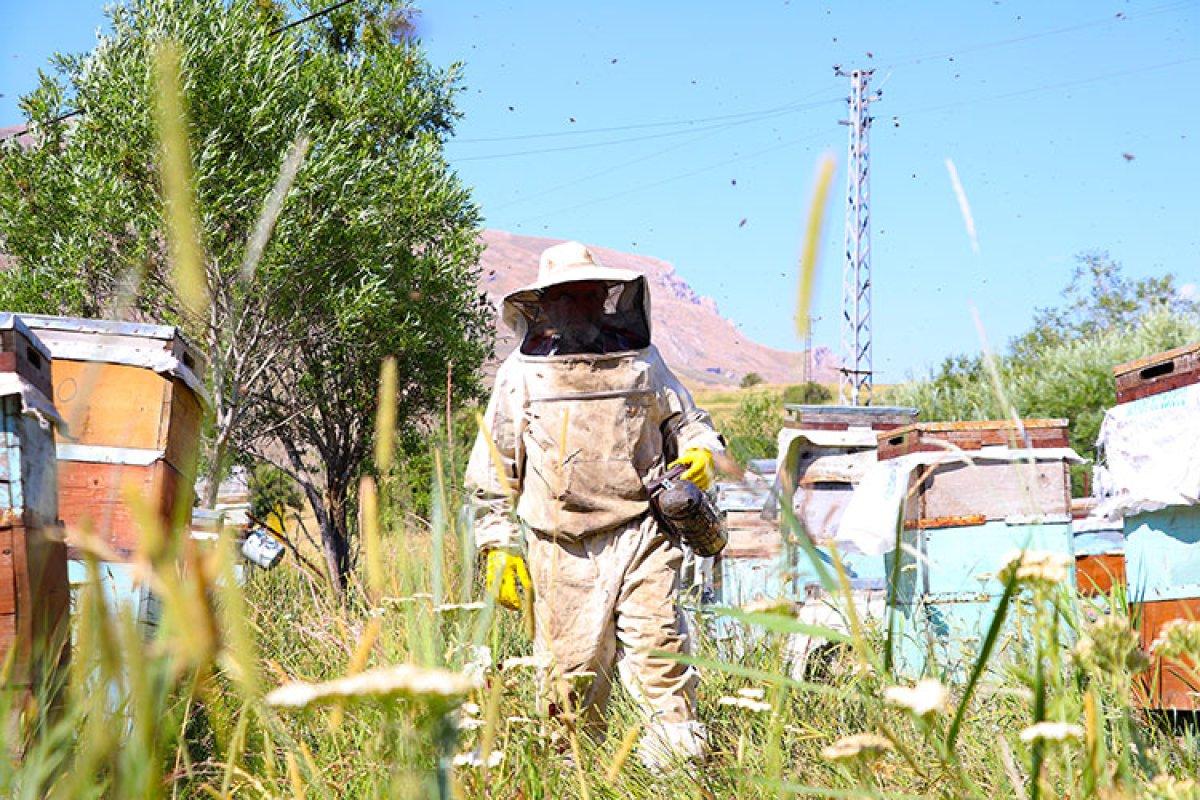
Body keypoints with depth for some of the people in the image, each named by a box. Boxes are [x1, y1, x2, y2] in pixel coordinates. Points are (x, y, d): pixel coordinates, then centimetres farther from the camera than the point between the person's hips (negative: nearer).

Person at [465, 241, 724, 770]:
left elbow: (686, 421, 23)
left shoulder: (641, 362, 13)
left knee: (656, 644, -13)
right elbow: (493, 473, 10)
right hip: (563, 550, 0)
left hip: (641, 534, 1)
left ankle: (677, 758, -13)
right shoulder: (521, 375, 9)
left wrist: (701, 454, -1)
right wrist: (499, 548, 3)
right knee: (572, 668, 0)